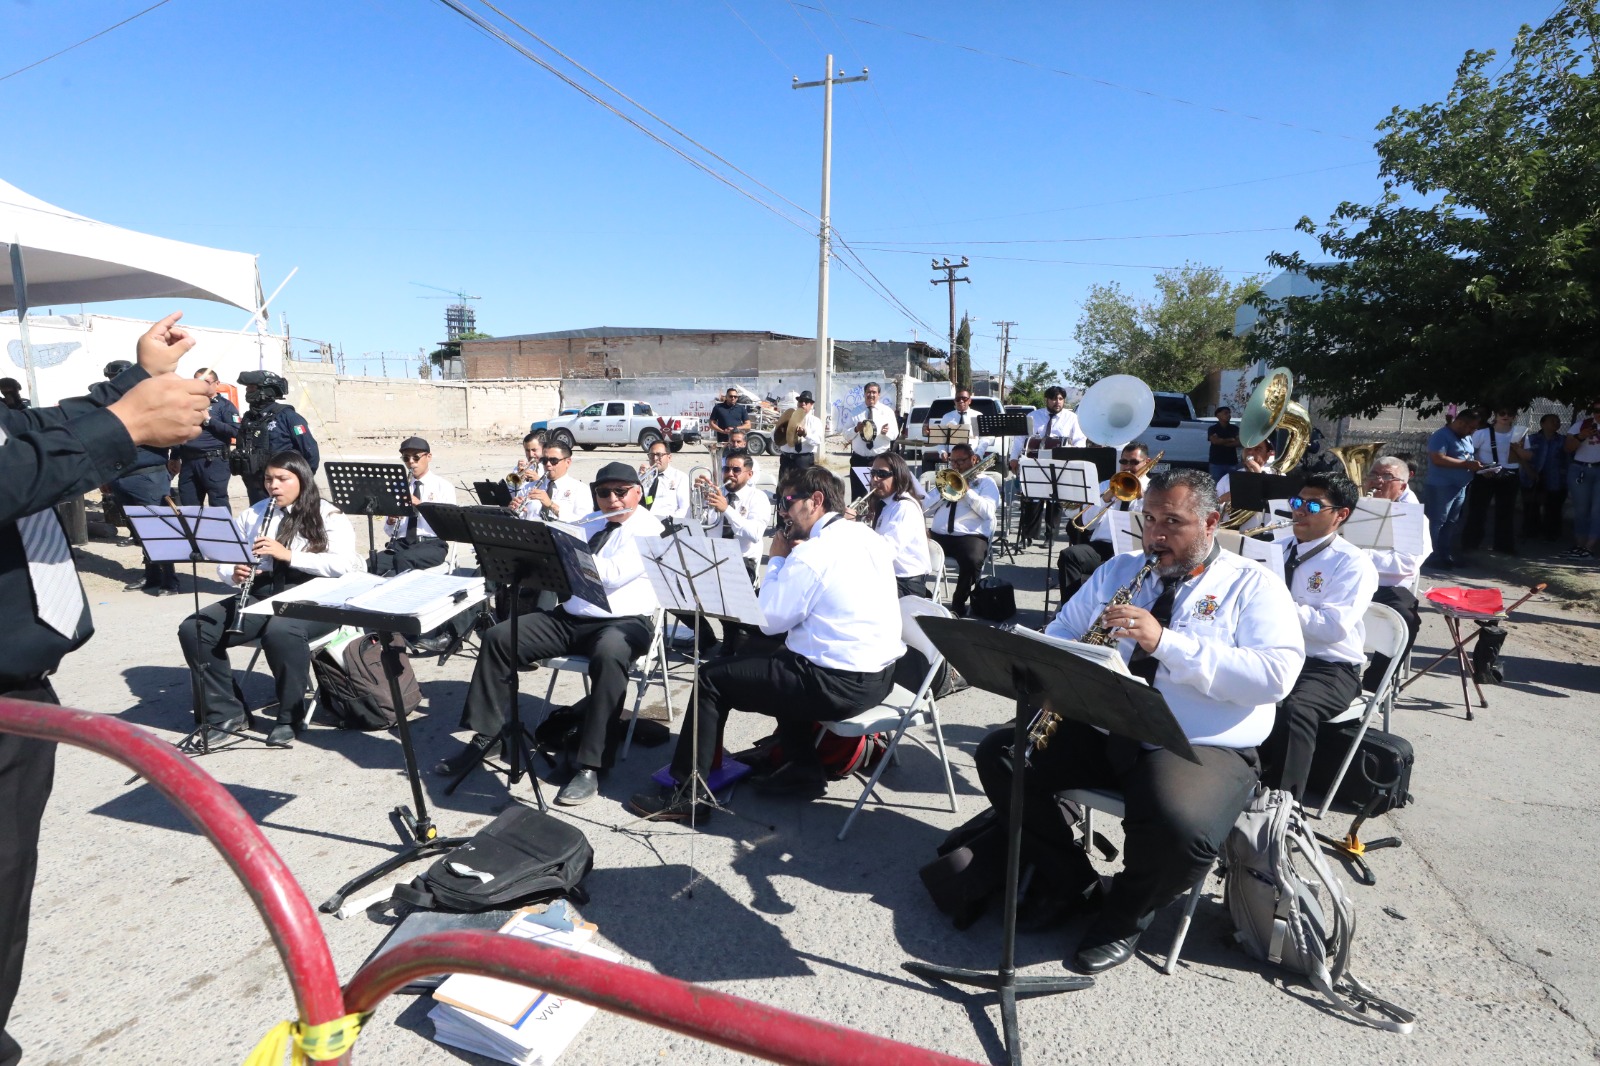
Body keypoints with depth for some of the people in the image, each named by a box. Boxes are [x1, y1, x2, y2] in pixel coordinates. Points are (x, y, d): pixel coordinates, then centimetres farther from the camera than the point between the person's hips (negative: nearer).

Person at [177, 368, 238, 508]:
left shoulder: (224, 405, 1)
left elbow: (235, 431, -13)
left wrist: (209, 420, -12)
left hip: (213, 462, -6)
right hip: (188, 462, 6)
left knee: (218, 505, -7)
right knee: (188, 506, 9)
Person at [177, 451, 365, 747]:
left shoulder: (328, 516, -1)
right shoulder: (252, 514, 17)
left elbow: (343, 564, -16)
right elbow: (224, 561, 14)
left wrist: (289, 555, -22)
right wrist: (235, 574, -10)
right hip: (261, 596, 6)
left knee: (279, 630, -37)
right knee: (193, 629, -15)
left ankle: (290, 718, -16)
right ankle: (224, 714, -2)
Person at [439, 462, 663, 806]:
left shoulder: (648, 529, -4)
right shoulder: (589, 524, 20)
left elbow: (613, 575, -19)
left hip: (623, 623, -7)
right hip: (568, 617, 7)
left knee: (607, 656, -40)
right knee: (497, 638, -7)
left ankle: (589, 767, -33)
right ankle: (486, 736, 2)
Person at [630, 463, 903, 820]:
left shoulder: (811, 553, -18)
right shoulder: (870, 537, 8)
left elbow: (769, 620, -10)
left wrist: (777, 559, -1)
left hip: (839, 685, -9)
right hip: (881, 673, 9)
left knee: (712, 678, 2)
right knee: (780, 659, 33)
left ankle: (685, 795, 10)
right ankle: (804, 767, 30)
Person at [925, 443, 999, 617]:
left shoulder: (986, 483, 15)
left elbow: (988, 512, -5)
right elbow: (924, 509, 16)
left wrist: (967, 490, -6)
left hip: (970, 536, -4)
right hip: (938, 535, 4)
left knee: (972, 561, -36)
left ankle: (958, 606, -15)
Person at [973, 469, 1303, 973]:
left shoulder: (1253, 585, 0)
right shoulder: (1120, 569, 15)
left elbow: (1275, 676, -16)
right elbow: (1061, 633, 17)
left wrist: (1165, 641, -24)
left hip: (1203, 747, -5)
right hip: (1098, 730, 5)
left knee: (1180, 830, -35)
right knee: (999, 754, -11)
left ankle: (1123, 916, 1)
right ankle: (1068, 880, 9)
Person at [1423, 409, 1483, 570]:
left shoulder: (1467, 438, 16)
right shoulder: (1441, 436, -12)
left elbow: (1471, 458, 26)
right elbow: (1438, 459, -23)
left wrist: (1479, 466, 4)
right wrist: (1467, 464, -22)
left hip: (1460, 489, 9)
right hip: (1440, 488, -9)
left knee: (1451, 525, 12)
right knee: (1436, 524, -5)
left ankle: (1445, 557, 17)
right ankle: (1432, 558, -2)